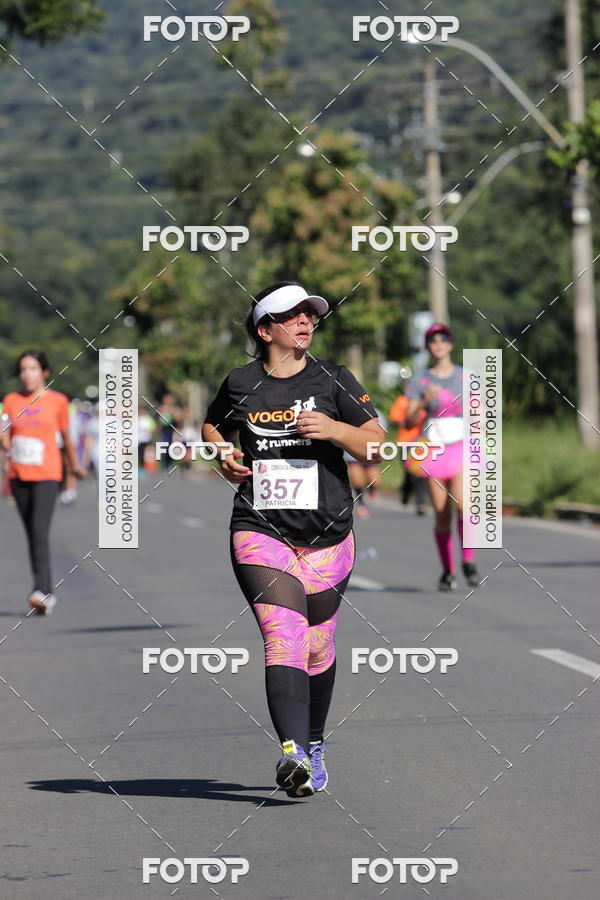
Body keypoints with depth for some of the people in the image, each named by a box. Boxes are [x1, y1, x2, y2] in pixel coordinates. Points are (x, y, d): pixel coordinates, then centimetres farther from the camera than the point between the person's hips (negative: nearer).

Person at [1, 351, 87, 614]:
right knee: (31, 535, 9)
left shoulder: (57, 401, 0)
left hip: (47, 475, -4)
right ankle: (47, 594, 17)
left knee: (40, 533, -18)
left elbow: (66, 437, 11)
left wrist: (74, 466, 22)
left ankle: (41, 591, -25)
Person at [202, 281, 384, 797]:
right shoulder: (240, 384, 6)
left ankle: (314, 744, 34)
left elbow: (376, 445, -1)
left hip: (327, 536, 1)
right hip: (260, 530, -1)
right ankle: (293, 754, -31)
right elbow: (213, 427, 26)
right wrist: (223, 457, 5)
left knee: (318, 647, 10)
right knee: (284, 636, -19)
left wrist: (334, 429, -18)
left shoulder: (333, 381, 3)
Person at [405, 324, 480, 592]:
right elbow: (409, 421, -2)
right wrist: (424, 402, -19)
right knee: (442, 517, 0)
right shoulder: (419, 381, 5)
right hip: (434, 449, 1)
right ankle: (448, 572, 14)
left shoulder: (465, 376, 8)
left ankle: (469, 562, -12)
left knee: (461, 503, -23)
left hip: (462, 448, 0)